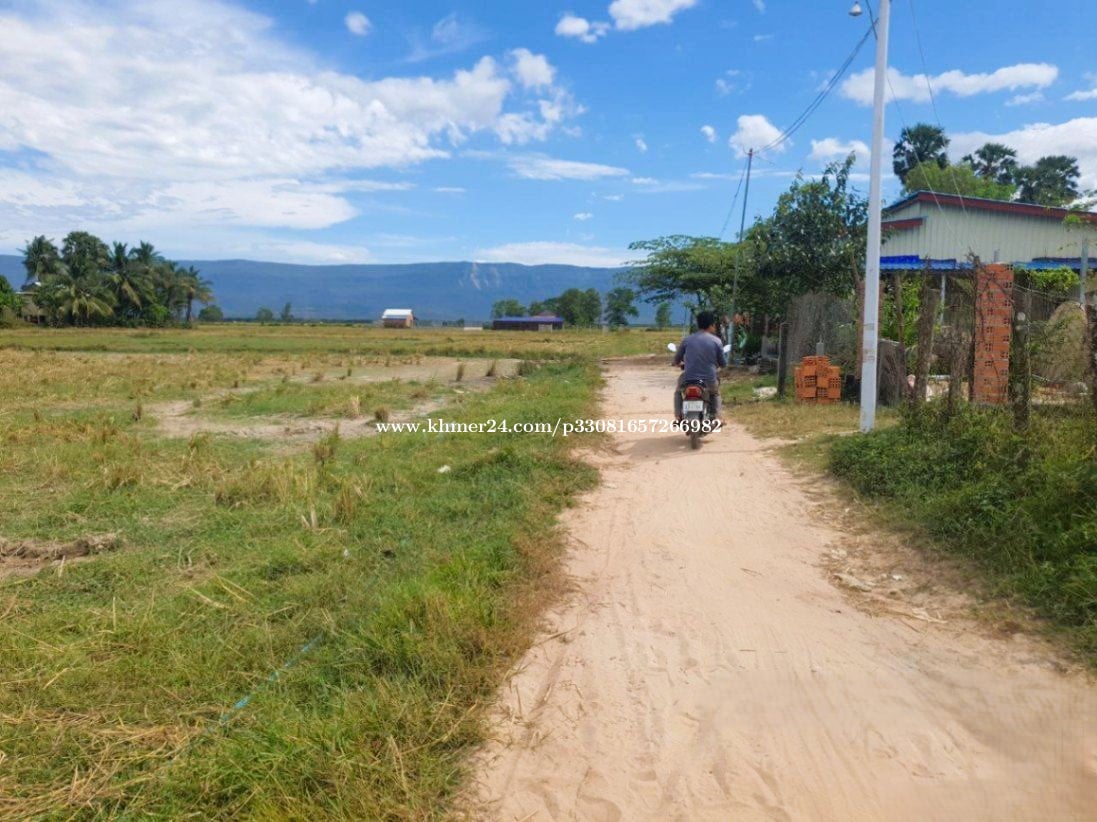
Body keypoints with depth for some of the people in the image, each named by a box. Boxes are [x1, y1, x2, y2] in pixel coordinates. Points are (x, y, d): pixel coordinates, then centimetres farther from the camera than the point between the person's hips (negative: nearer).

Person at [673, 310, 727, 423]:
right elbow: (723, 364, 4)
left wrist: (681, 363, 35)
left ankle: (678, 416, 18)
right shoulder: (716, 341, -3)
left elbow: (677, 360, 10)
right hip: (709, 381, 0)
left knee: (678, 392, 32)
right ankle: (716, 416, 19)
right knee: (715, 393, 34)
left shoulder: (687, 339, 0)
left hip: (689, 379, 0)